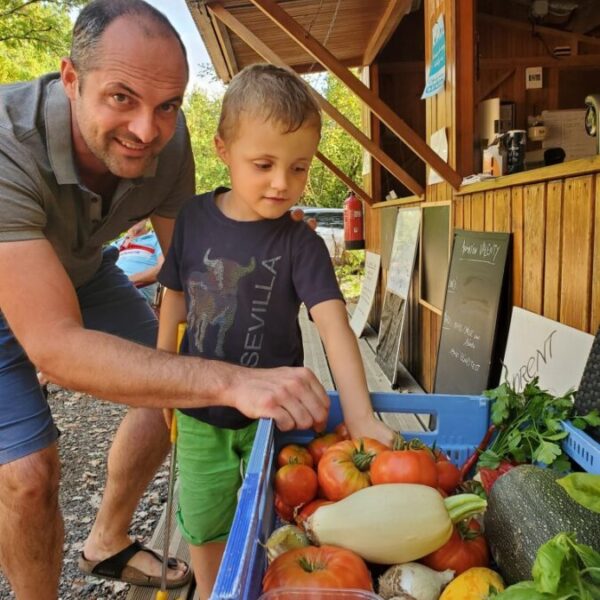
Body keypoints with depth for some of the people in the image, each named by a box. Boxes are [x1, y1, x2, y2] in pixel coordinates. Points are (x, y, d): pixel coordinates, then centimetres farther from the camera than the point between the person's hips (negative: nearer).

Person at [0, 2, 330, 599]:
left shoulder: (166, 141, -22)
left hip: (80, 273, 6)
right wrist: (231, 381, -57)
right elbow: (54, 345, -48)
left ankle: (107, 543, 29)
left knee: (166, 393, 5)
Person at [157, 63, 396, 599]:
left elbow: (334, 323, -24)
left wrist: (359, 415, -35)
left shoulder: (301, 243, -15)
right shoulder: (194, 217, -7)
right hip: (200, 416, 3)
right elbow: (176, 298, 4)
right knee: (203, 528, 20)